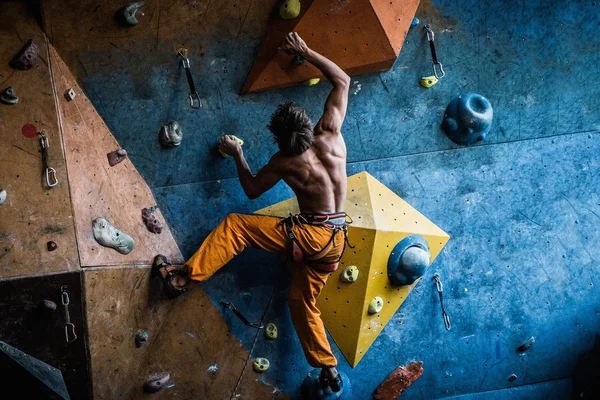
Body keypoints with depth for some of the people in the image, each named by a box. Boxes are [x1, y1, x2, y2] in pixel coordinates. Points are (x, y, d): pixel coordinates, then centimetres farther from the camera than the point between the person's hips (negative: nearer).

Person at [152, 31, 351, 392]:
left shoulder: (284, 162, -12)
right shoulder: (332, 133, -6)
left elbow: (252, 189, 6)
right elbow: (343, 80, 4)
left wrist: (237, 155, 16)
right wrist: (305, 52, 8)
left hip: (308, 235, -6)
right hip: (336, 240, 6)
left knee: (234, 226, 0)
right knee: (303, 303, 19)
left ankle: (184, 276, -5)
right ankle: (329, 371, 21)